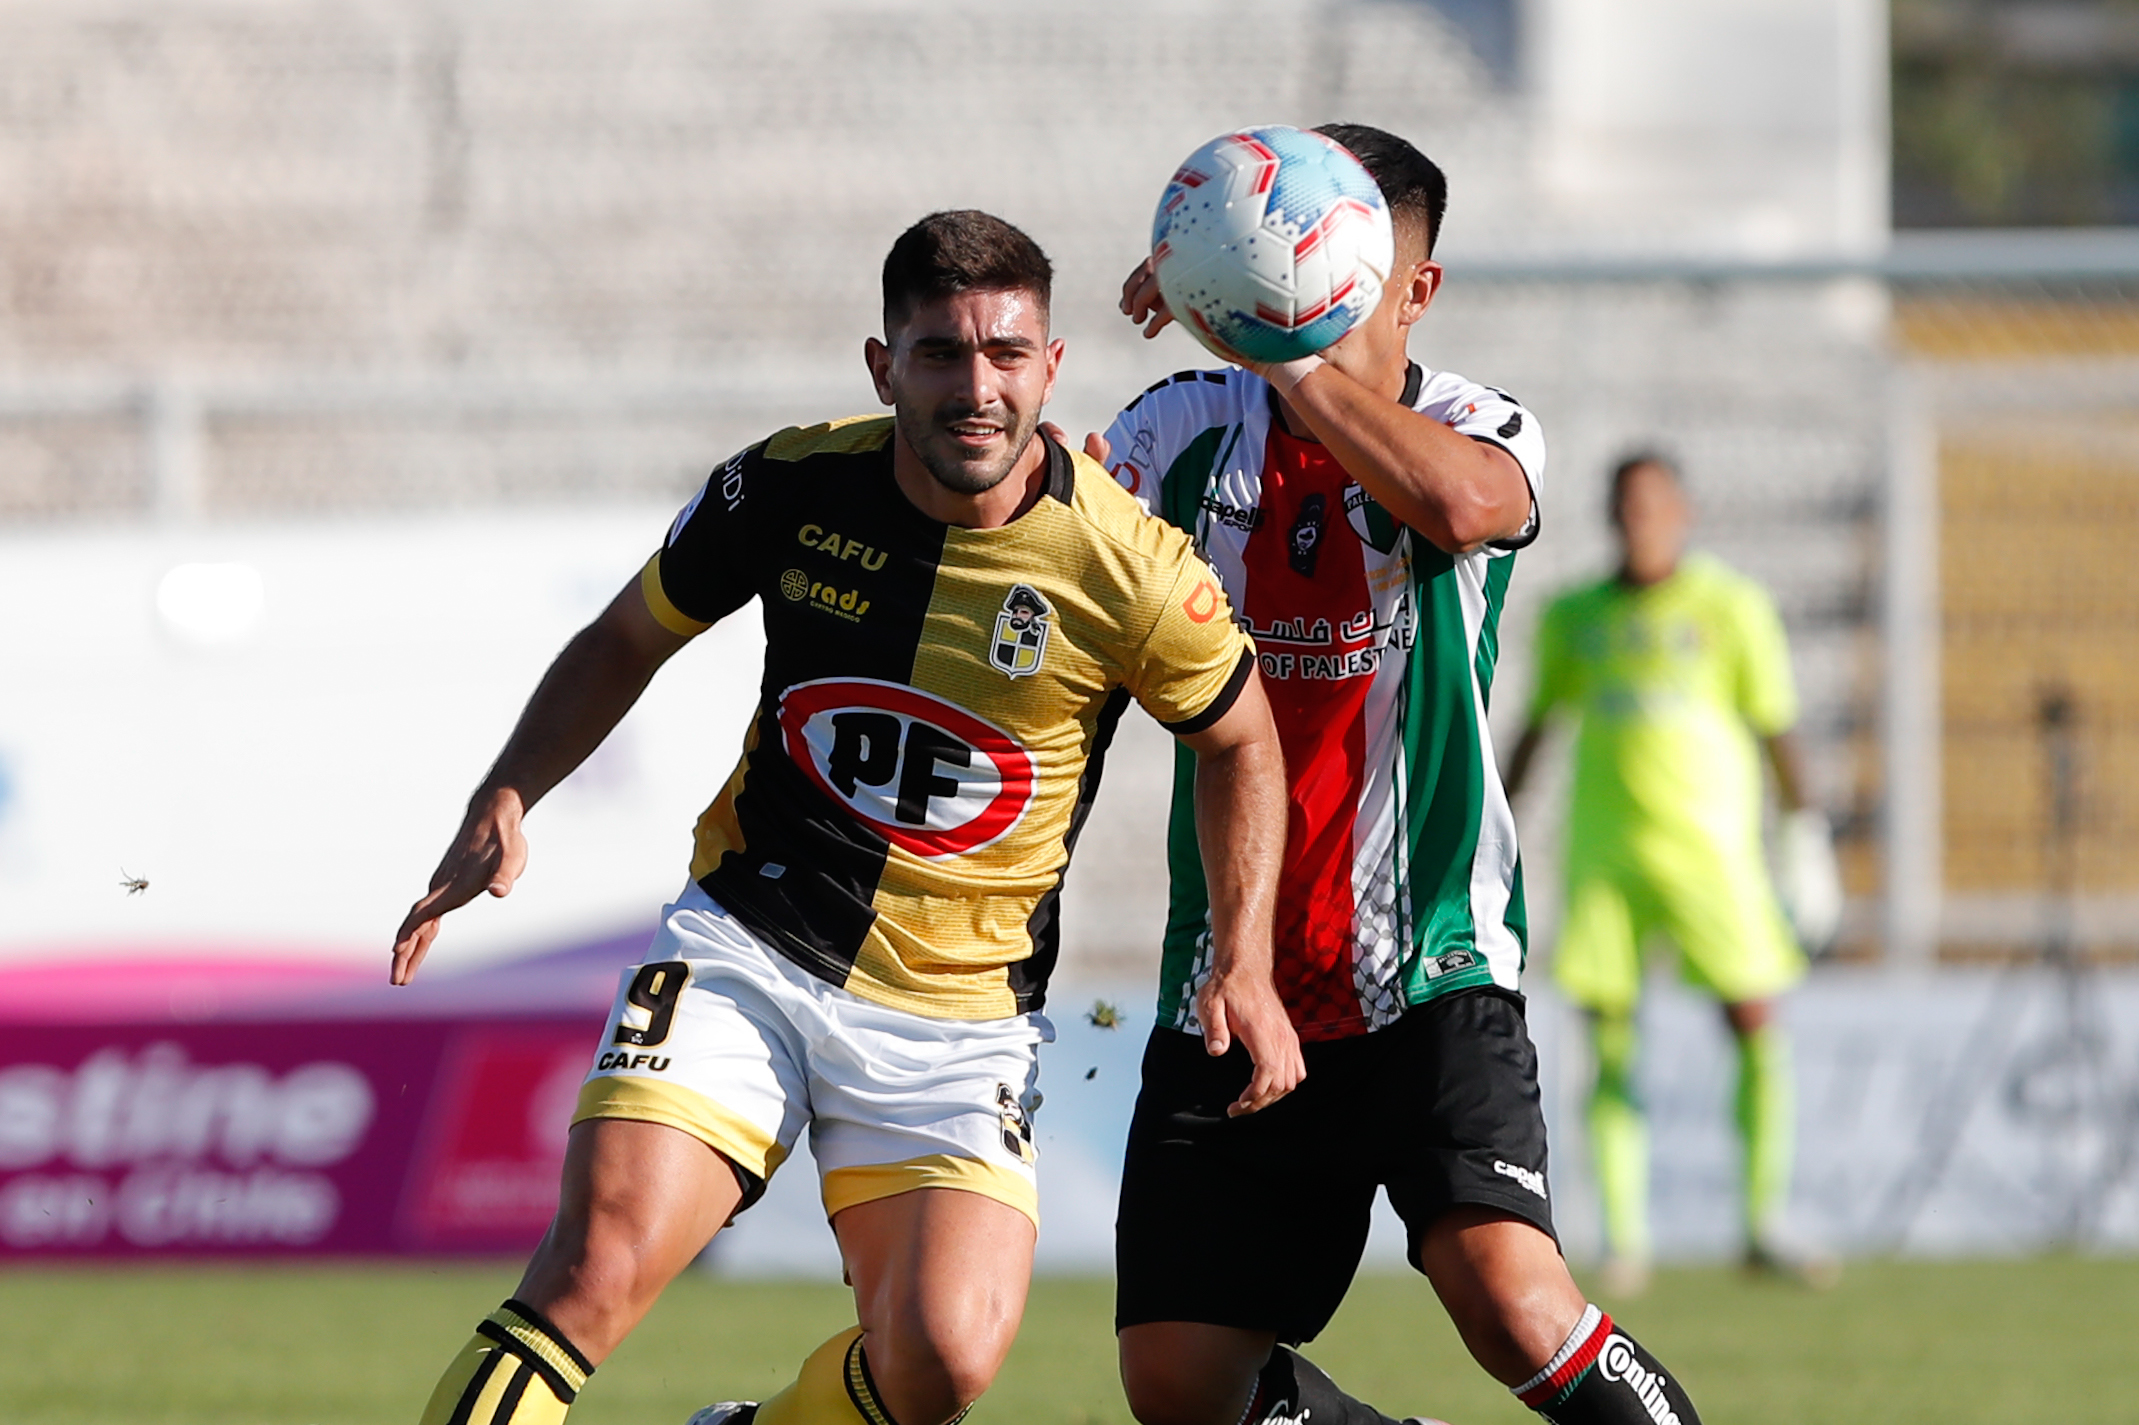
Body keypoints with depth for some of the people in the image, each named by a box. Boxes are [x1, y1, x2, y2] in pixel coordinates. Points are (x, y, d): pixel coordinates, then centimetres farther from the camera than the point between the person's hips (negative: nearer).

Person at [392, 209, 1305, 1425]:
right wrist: (504, 803, -4)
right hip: (746, 949, 0)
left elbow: (1241, 737, 7)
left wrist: (1245, 963, -1)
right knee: (598, 1266, -21)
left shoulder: (1129, 571, -13)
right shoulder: (789, 489, -8)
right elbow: (628, 640, 10)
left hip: (958, 1019, 0)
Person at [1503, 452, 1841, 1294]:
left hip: (1707, 839, -2)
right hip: (1604, 847, 2)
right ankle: (1624, 1240, -1)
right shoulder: (1575, 616, 10)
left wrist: (1801, 825, 2)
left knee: (1755, 1021, -8)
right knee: (1609, 1043, -4)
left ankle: (1764, 1230, 0)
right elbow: (1536, 724, 20)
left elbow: (1775, 727, 5)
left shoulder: (1730, 607, 3)